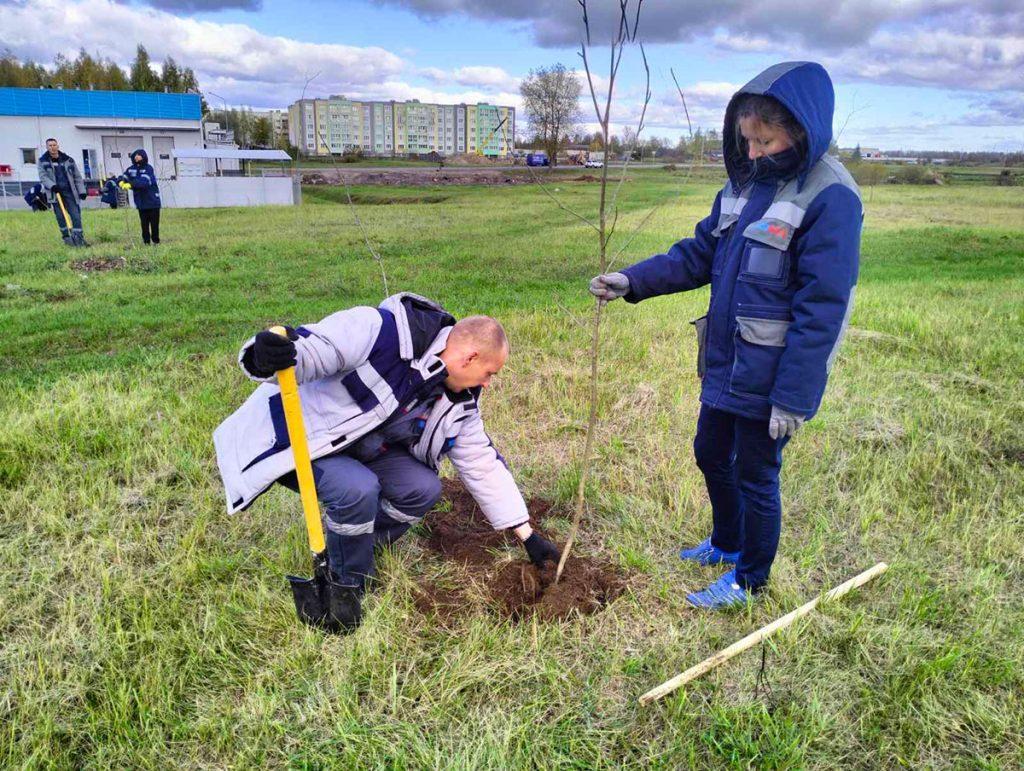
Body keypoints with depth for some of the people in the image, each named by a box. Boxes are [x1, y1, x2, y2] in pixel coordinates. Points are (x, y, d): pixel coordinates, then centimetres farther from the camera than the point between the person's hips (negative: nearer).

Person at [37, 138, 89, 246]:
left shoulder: (68, 160, 10)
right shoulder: (42, 161, 6)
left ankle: (79, 237, -6)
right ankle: (66, 237, 13)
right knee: (60, 216, 3)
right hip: (55, 193, -1)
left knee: (76, 215, -7)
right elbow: (43, 177, -2)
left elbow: (77, 176, 12)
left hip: (70, 192, 1)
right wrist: (52, 185, -19)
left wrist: (82, 191, 4)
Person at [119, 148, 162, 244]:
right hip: (141, 202, 4)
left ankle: (156, 241, 12)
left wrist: (130, 183, -33)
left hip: (152, 201, -4)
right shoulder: (131, 169, 7)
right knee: (144, 225, 7)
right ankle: (146, 242, 13)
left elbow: (144, 182, -23)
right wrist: (122, 182, -19)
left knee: (154, 224, 1)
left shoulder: (148, 168, -9)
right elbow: (123, 177, 4)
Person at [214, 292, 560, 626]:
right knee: (358, 489, -32)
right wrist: (271, 359, -58)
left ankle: (358, 545, 12)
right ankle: (347, 586, -4)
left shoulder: (458, 403, -4)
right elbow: (304, 351, -32)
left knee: (424, 489, -13)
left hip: (359, 449, 7)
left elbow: (484, 465, 2)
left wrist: (528, 535, 3)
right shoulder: (380, 332, -29)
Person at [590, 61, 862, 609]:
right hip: (724, 364, 8)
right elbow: (698, 255, 11)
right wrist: (633, 281, -2)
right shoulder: (746, 184, 6)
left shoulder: (830, 198, -17)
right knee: (711, 456, 22)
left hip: (770, 378, -8)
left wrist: (793, 396, -20)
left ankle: (750, 580, 31)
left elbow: (821, 309, -20)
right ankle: (726, 543, 47)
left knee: (755, 477, 8)